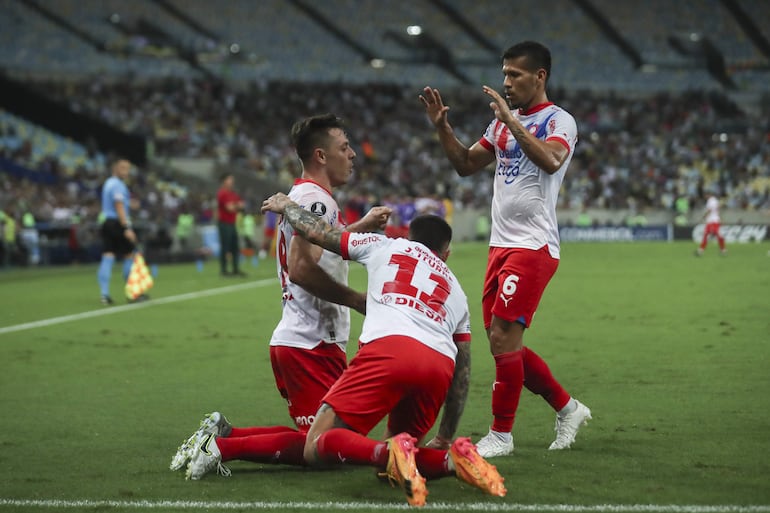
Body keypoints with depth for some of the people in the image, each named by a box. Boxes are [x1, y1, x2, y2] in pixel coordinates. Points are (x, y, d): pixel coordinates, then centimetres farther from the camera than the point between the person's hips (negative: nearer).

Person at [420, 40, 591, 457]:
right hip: (501, 245, 8)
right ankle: (567, 408, 25)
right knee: (504, 343, 9)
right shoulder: (502, 122, 17)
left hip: (533, 246, -8)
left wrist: (511, 120, -27)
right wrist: (442, 127, 8)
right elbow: (465, 165, 21)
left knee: (502, 337, -11)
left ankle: (501, 435, 0)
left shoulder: (558, 120, -7)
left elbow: (551, 160, -28)